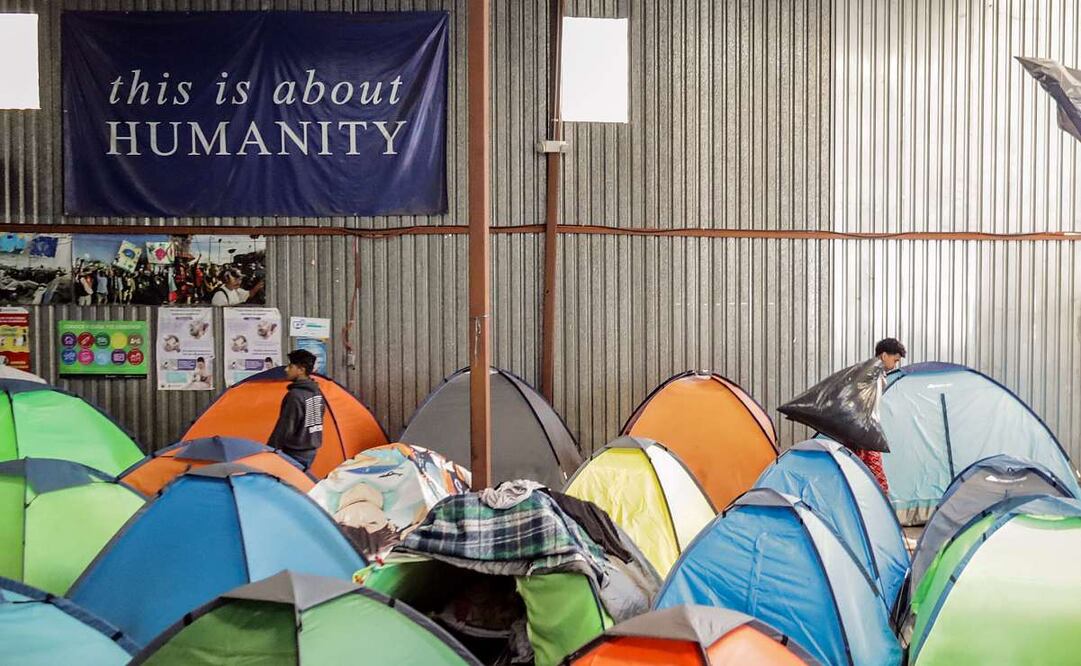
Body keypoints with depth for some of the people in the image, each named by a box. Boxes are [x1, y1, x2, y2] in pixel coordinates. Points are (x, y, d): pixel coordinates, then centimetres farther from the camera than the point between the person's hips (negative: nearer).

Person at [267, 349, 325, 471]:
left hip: (296, 453, -9)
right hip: (312, 450, 9)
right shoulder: (317, 392, 7)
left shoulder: (295, 396, -20)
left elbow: (284, 427, -19)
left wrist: (270, 450, -12)